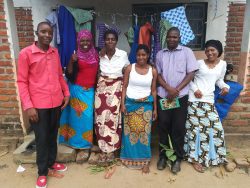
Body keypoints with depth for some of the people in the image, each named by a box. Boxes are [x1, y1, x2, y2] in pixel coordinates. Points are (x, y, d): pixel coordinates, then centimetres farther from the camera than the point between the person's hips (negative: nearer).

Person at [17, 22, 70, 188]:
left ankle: (51, 162, 39)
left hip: (57, 102, 5)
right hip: (38, 105, -4)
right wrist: (28, 106, -14)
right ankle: (42, 172, 26)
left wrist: (66, 93, 9)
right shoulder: (26, 53, -8)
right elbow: (22, 82, -9)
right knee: (42, 138, 7)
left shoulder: (55, 52, 7)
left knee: (53, 135, 18)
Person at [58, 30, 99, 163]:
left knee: (89, 117, 5)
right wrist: (71, 61, -21)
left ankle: (87, 144, 21)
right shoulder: (75, 56, -4)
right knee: (80, 117, 2)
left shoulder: (96, 54, 6)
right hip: (78, 91, -3)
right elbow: (68, 75, -10)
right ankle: (82, 146, 17)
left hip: (91, 91, 3)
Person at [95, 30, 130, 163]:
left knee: (113, 118, 0)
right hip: (101, 88, 2)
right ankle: (103, 149, 20)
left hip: (117, 89, -1)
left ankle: (111, 149, 18)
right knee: (101, 118, 3)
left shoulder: (123, 55, -4)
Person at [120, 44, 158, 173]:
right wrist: (122, 103, -6)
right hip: (130, 103, 0)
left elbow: (153, 90, 4)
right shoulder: (129, 68, -2)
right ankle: (129, 158, 27)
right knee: (129, 131, 9)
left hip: (146, 105, 0)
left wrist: (155, 108, 3)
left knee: (144, 132, 4)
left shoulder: (153, 71, 0)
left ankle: (144, 160, 19)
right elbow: (124, 87, 0)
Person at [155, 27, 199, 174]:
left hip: (181, 96, -2)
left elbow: (191, 74, -3)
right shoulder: (160, 54, 10)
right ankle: (163, 155, 23)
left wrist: (176, 90, -11)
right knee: (163, 127, 8)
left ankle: (178, 158, 19)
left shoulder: (187, 52, 2)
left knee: (178, 128, 4)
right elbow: (158, 74, 6)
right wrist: (169, 89, -10)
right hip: (163, 96, 2)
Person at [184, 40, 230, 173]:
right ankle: (195, 158, 11)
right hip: (195, 99, -4)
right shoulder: (199, 63, -2)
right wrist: (195, 89, -13)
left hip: (209, 100, 4)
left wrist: (225, 87, -2)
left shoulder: (222, 64, 9)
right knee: (195, 127, -2)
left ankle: (212, 155, 28)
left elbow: (219, 80, 19)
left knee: (215, 126, 5)